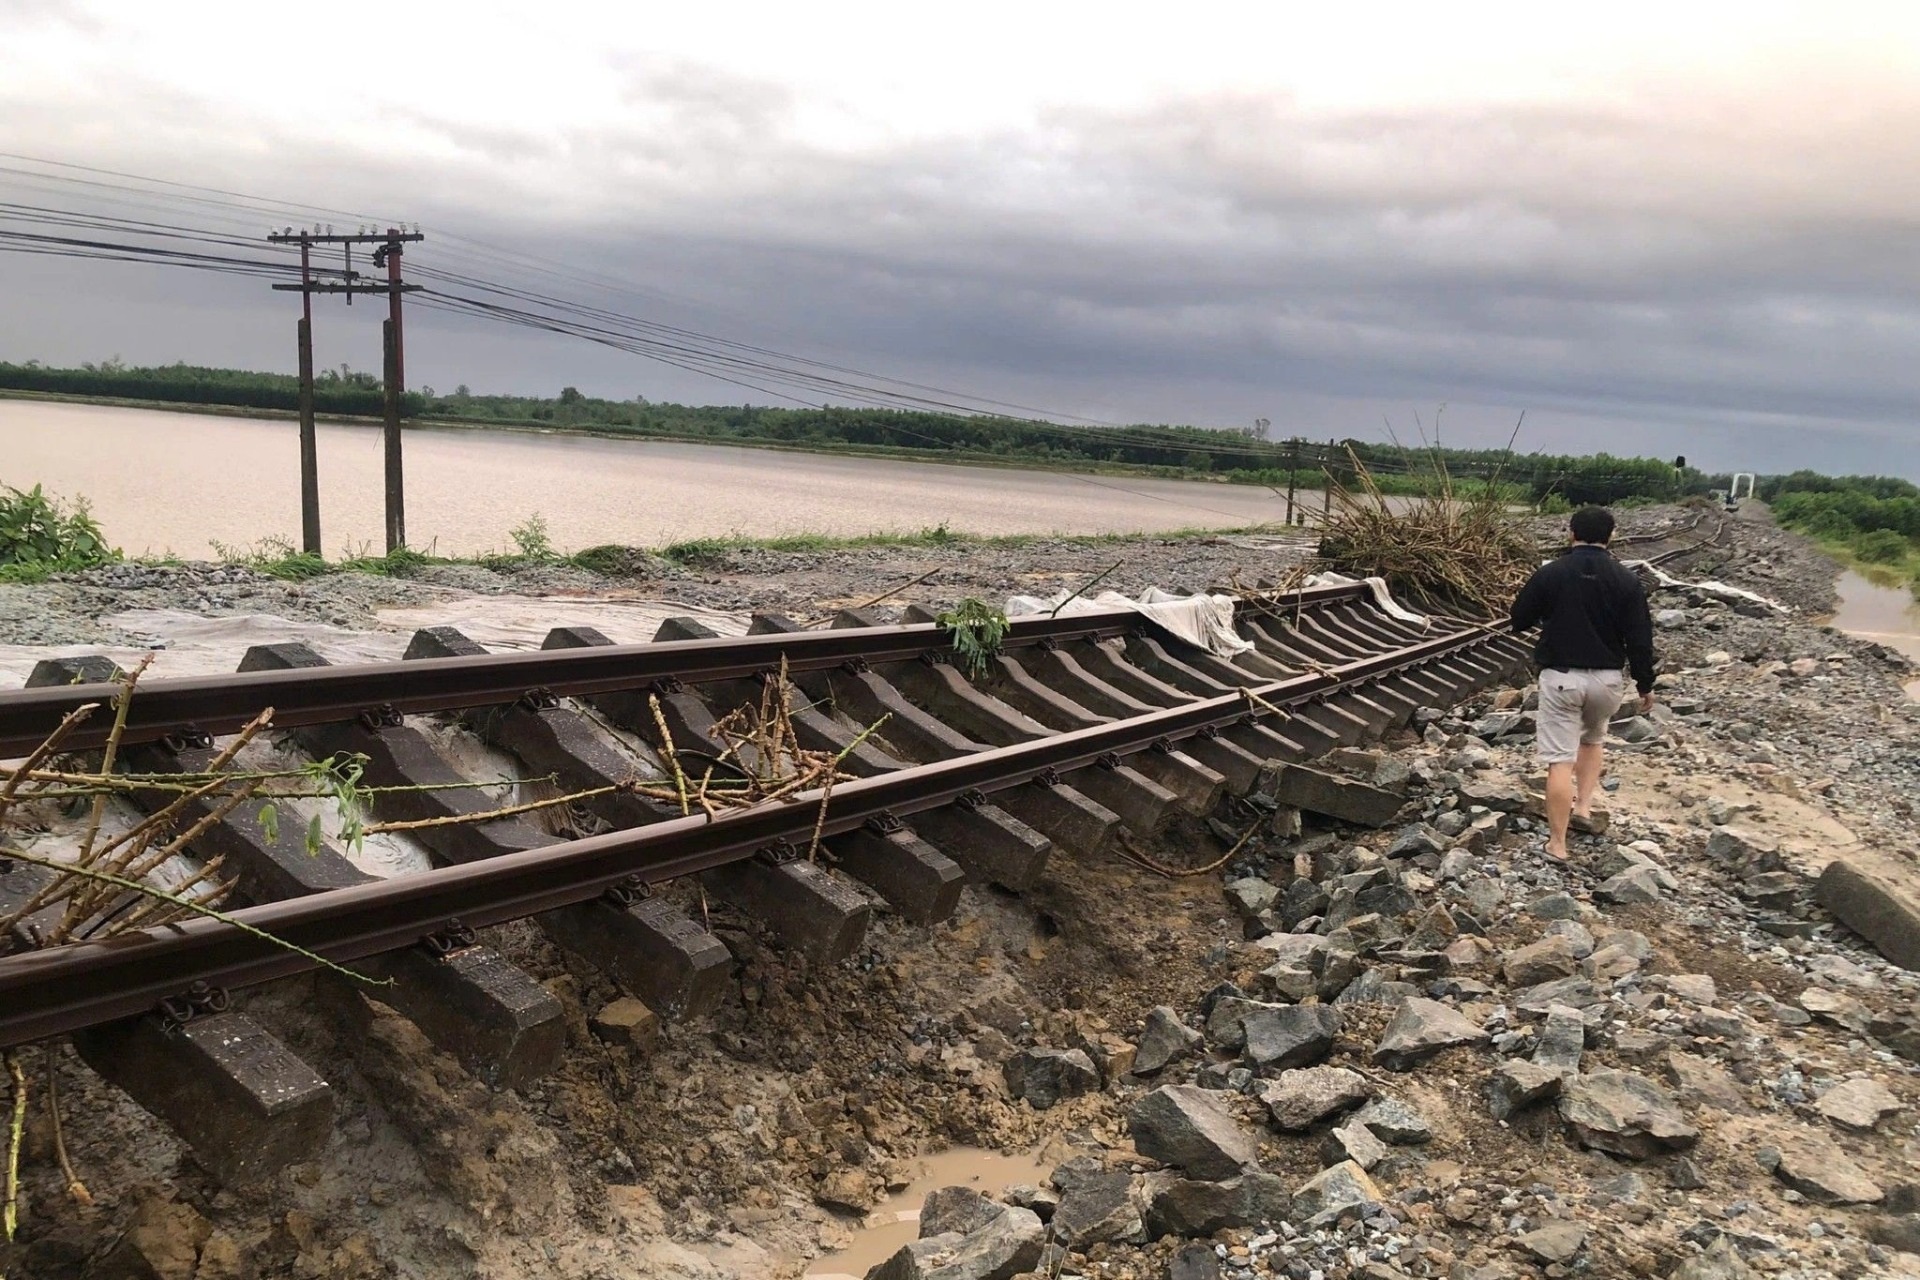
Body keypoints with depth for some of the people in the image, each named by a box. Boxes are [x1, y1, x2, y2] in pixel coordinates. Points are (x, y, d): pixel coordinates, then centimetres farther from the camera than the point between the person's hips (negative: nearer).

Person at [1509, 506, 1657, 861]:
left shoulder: (1549, 574, -6)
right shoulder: (1626, 580, -3)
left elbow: (1519, 621, 3)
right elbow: (1640, 639, -3)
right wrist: (1646, 685, 8)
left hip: (1560, 677, -2)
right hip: (1607, 678, 2)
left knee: (1560, 760, -2)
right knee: (1593, 739, 30)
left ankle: (1557, 844, -2)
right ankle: (1583, 808, 22)